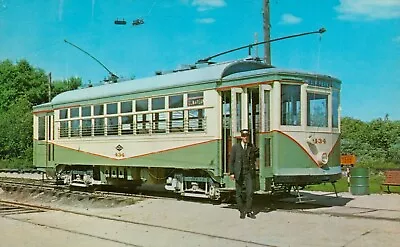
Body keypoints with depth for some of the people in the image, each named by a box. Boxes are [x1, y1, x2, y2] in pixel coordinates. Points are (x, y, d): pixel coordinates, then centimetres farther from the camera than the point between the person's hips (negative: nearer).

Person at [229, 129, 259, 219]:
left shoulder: (252, 147, 5)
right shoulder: (235, 147, 1)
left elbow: (254, 159, 16)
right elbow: (231, 161, 0)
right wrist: (232, 173, -7)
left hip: (249, 173, 1)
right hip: (239, 173, -1)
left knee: (250, 192, -8)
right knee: (239, 193, 4)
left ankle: (249, 211, 2)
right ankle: (242, 212, 16)